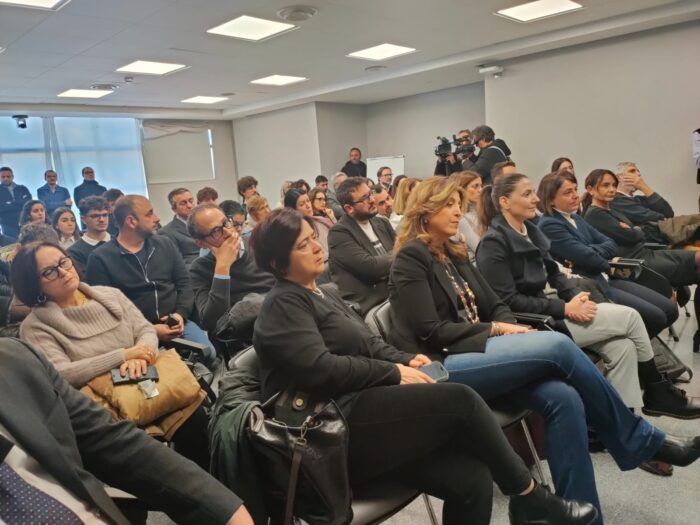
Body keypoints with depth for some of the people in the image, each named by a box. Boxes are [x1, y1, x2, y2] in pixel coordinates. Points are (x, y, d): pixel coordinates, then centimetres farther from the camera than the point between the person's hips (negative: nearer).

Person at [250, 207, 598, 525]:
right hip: (338, 427, -8)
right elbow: (321, 369, -18)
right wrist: (394, 373, -10)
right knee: (461, 400, -18)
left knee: (471, 478, -10)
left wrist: (407, 360, 2)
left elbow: (369, 344, 22)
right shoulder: (283, 304, -6)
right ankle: (529, 497, 1)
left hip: (358, 413, 8)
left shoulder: (324, 295, 22)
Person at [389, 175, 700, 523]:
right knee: (557, 345, -21)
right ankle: (640, 440, -2)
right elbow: (432, 332, -12)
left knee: (562, 397, -19)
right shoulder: (410, 258, -5)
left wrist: (510, 328, -5)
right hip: (442, 368, -7)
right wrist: (496, 330, -9)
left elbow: (495, 306, 18)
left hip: (478, 352, 7)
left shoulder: (454, 255, 19)